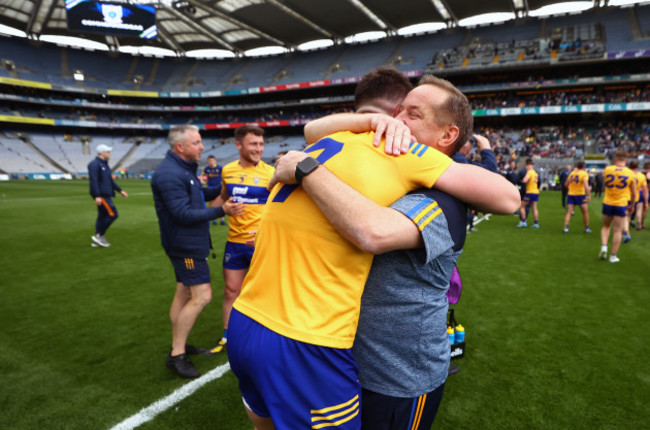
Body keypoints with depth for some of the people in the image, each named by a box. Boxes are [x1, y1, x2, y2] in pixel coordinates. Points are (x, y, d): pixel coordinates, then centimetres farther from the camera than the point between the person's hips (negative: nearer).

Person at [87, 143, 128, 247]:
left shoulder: (104, 164, 19)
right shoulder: (94, 164, -11)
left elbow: (110, 181, 25)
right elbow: (93, 181, -19)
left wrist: (120, 190, 22)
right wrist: (97, 196, -26)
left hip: (106, 195, 10)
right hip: (101, 195, -10)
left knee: (102, 216, 11)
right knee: (112, 214, -12)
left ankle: (97, 240, 17)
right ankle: (99, 235, -4)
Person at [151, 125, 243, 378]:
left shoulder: (184, 168, 13)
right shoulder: (169, 174, -21)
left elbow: (195, 197, 21)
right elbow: (184, 213, -25)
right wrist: (222, 211, -27)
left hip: (189, 243, 11)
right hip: (185, 245, -11)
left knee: (184, 293, 16)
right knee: (201, 296, -9)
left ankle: (177, 347, 29)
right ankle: (176, 355, 2)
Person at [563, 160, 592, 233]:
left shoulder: (572, 173, 7)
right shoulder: (584, 174, -8)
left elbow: (566, 184, 13)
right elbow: (586, 185, -19)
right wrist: (589, 195, -19)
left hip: (571, 195, 4)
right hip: (580, 195, -3)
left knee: (569, 212, 2)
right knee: (585, 212, 11)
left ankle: (566, 227, -10)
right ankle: (587, 228, 18)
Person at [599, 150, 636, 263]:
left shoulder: (607, 169, -6)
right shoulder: (630, 173, -6)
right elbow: (634, 194, 3)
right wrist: (631, 205, 17)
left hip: (607, 204, 1)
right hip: (621, 205, -1)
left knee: (606, 227, 20)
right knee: (617, 230, 5)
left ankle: (603, 246, 0)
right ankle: (613, 256, 8)